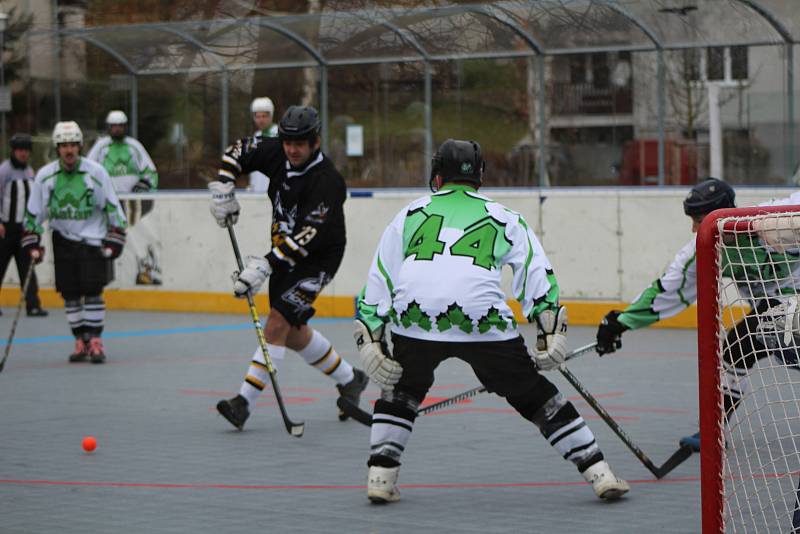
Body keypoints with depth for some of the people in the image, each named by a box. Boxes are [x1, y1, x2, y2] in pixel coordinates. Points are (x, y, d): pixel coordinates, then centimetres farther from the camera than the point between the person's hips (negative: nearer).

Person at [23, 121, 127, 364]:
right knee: (70, 294, 3)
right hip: (63, 241, 2)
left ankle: (95, 342, -3)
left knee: (93, 291, -8)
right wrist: (32, 243, 0)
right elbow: (34, 212, 5)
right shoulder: (45, 175, -3)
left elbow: (112, 207, -2)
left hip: (92, 240, -2)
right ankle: (81, 342, 12)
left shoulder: (96, 172, -8)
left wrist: (114, 241, -6)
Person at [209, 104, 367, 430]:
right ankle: (349, 380, 33)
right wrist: (223, 189, -7)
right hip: (283, 253, 8)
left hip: (317, 259, -8)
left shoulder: (326, 181, -27)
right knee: (293, 333, 14)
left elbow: (306, 237, -34)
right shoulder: (277, 154, -6)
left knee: (279, 320, -20)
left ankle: (244, 402, -21)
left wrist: (265, 266, -39)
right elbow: (238, 150, 8)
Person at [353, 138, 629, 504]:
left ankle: (380, 475, 18)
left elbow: (379, 278, 21)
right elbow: (537, 272, 15)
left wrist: (370, 338, 20)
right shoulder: (503, 217, 27)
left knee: (401, 391, 28)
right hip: (483, 321, -1)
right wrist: (551, 332, 12)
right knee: (534, 396, 13)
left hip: (414, 318, 1)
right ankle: (599, 474, 11)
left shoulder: (410, 214, 28)